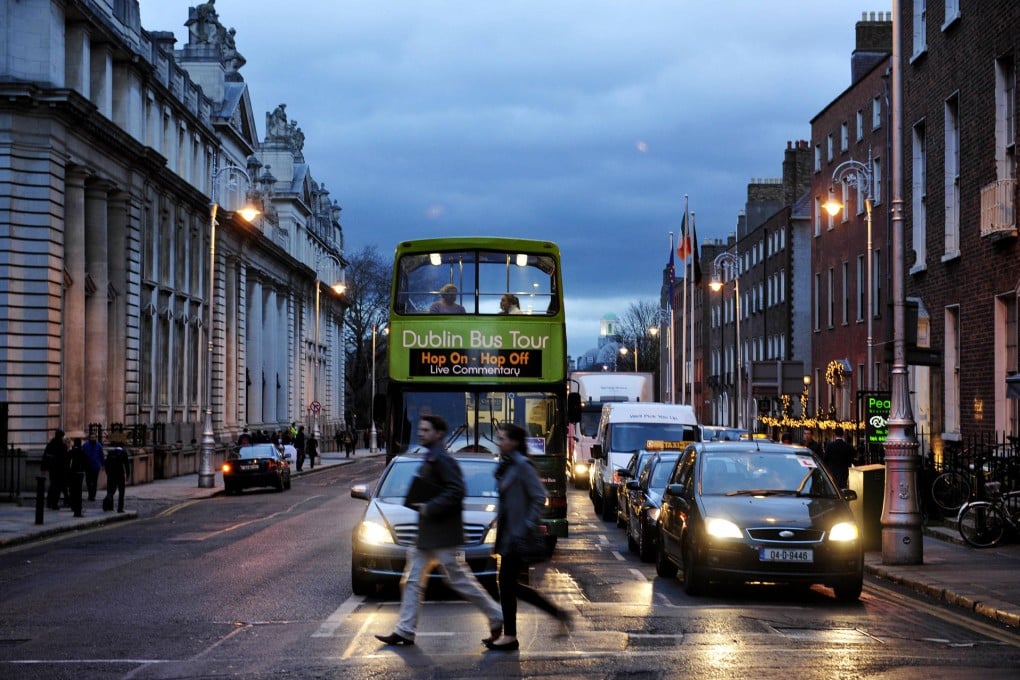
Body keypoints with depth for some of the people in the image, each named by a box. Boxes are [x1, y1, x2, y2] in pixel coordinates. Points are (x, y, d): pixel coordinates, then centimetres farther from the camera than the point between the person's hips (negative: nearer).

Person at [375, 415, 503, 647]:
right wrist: (419, 503, 11)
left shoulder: (442, 460, -16)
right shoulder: (430, 459, 15)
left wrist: (430, 508, -22)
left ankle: (497, 617, 10)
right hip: (427, 534, 10)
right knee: (412, 580, 7)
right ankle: (405, 631, 9)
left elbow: (456, 491, -24)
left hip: (442, 535, -10)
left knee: (460, 580, -3)